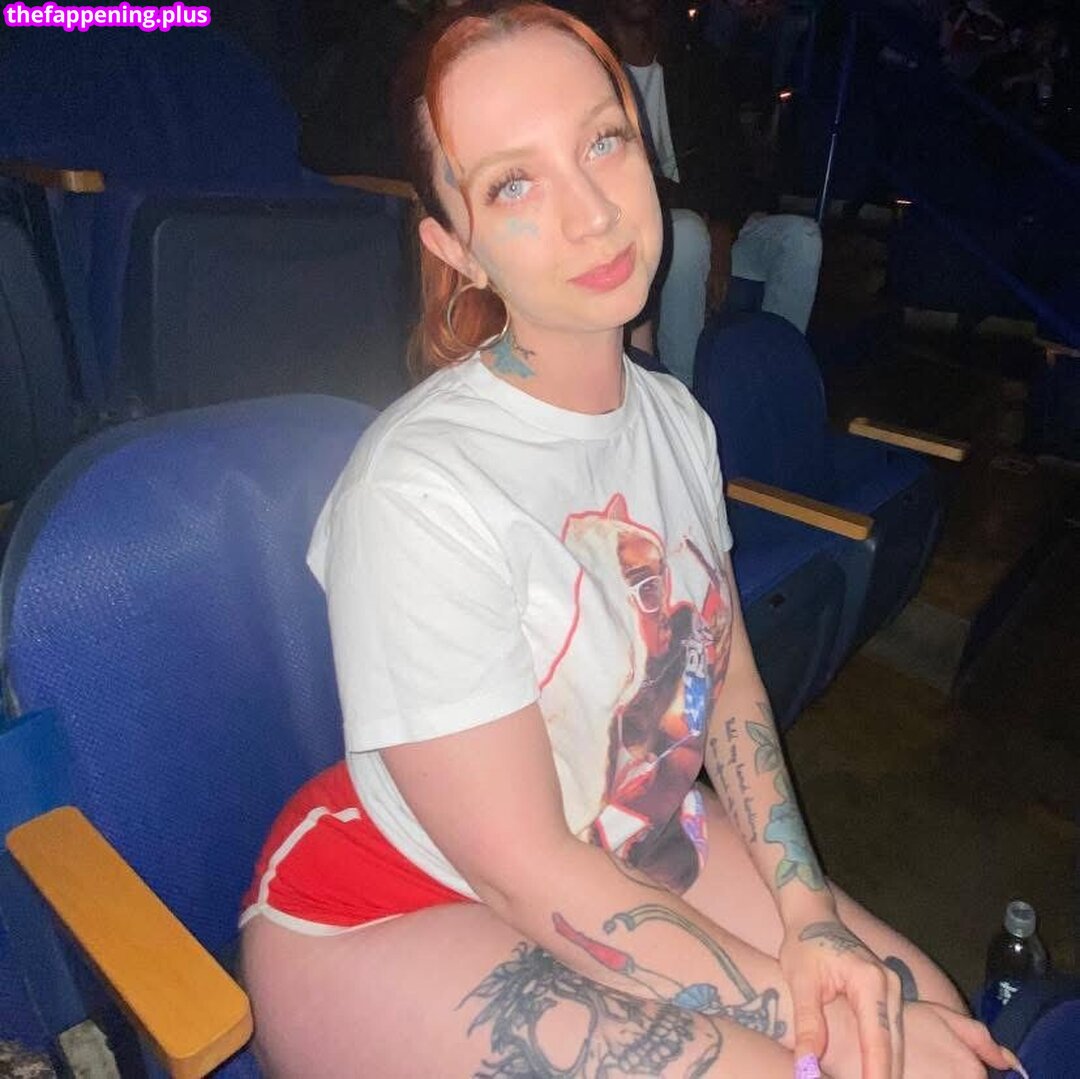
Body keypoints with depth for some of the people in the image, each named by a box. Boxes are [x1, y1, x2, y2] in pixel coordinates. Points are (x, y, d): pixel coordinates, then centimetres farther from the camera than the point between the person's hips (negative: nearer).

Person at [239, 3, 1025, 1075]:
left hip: (633, 845, 7)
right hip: (392, 912, -6)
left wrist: (806, 915, -6)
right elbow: (526, 870, -23)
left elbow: (725, 673, 3)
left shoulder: (675, 414, -5)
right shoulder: (417, 491, -30)